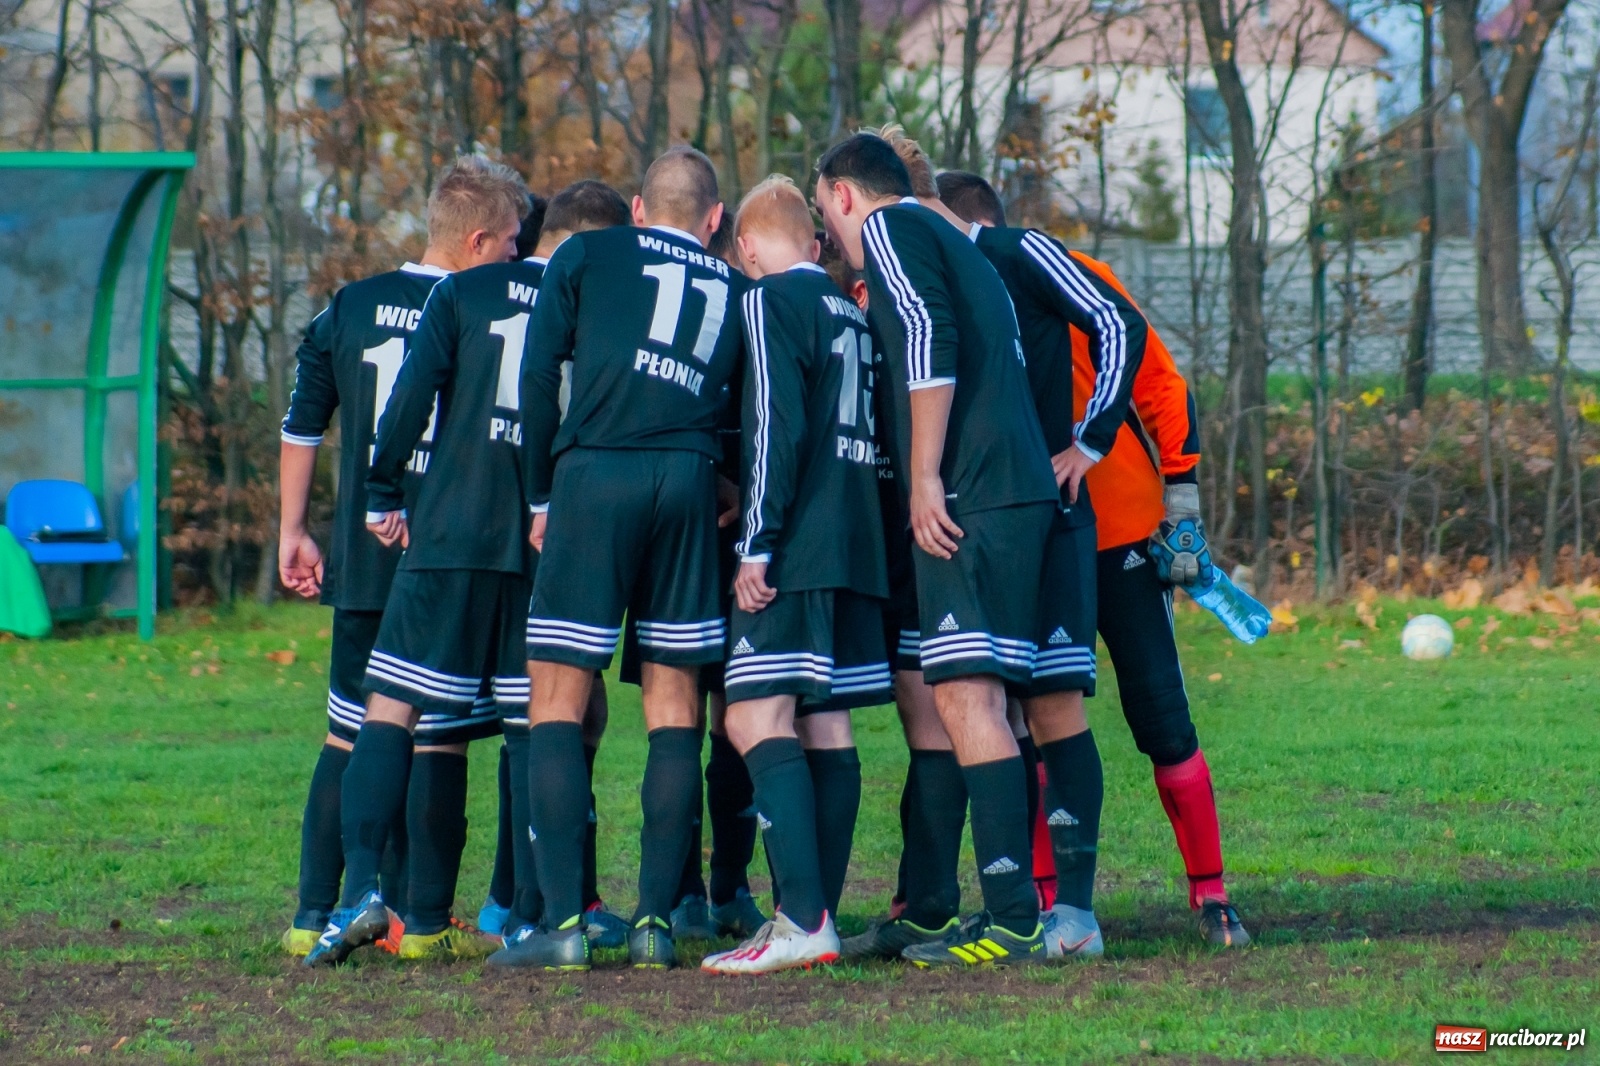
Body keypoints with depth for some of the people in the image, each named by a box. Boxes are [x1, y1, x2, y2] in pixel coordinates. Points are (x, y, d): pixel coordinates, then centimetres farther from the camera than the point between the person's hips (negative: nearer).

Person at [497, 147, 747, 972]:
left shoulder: (584, 257, 13)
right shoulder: (734, 290, 20)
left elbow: (539, 377, 6)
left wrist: (542, 497, 10)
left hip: (594, 472, -2)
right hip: (688, 482, 3)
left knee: (557, 701, -1)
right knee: (674, 703, 8)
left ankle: (562, 919, -10)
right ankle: (656, 918, 1)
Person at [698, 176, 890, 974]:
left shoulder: (770, 303, -5)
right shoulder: (854, 315, 20)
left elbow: (775, 428, -15)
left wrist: (758, 543, -15)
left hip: (797, 550, -9)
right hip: (858, 550, 9)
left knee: (757, 720, -13)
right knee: (825, 728, 8)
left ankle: (802, 921, -23)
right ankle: (816, 916, 6)